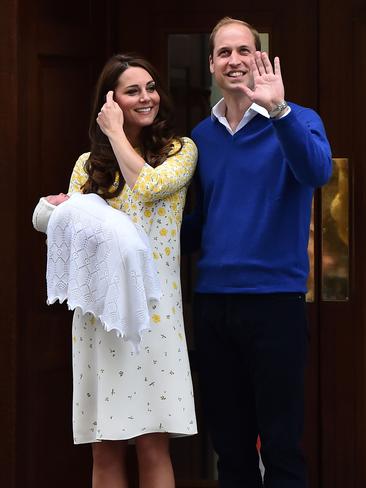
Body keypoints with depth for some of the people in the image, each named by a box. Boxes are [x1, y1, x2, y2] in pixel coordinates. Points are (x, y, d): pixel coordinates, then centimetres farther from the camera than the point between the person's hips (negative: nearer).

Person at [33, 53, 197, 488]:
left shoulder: (181, 150, 8)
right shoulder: (89, 165, 15)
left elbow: (147, 185, -13)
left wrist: (116, 134, -1)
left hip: (154, 308, -2)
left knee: (152, 446, -5)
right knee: (105, 449, 4)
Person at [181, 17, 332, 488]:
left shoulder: (296, 121, -3)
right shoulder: (202, 135, 12)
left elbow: (316, 172, -25)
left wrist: (278, 109, -37)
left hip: (275, 297, -5)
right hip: (212, 301, 5)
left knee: (281, 445, -1)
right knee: (229, 441, 12)